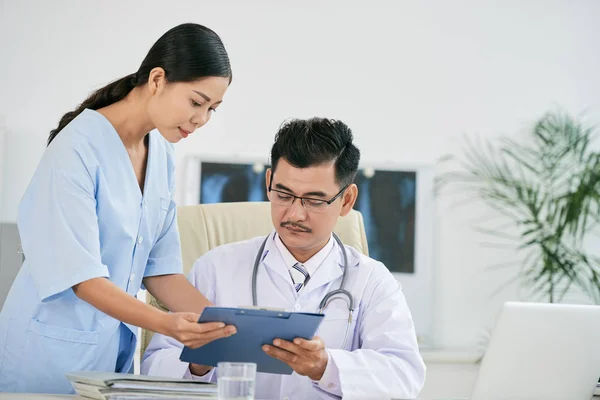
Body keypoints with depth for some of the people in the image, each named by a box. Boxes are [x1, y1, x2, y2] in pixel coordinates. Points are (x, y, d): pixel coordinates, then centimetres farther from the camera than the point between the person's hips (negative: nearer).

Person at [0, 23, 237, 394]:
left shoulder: (162, 154, 4)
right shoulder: (77, 149, -19)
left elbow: (159, 267, 3)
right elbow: (81, 276, -23)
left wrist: (223, 322, -11)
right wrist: (166, 323, -35)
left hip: (117, 348, 7)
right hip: (54, 350, -7)